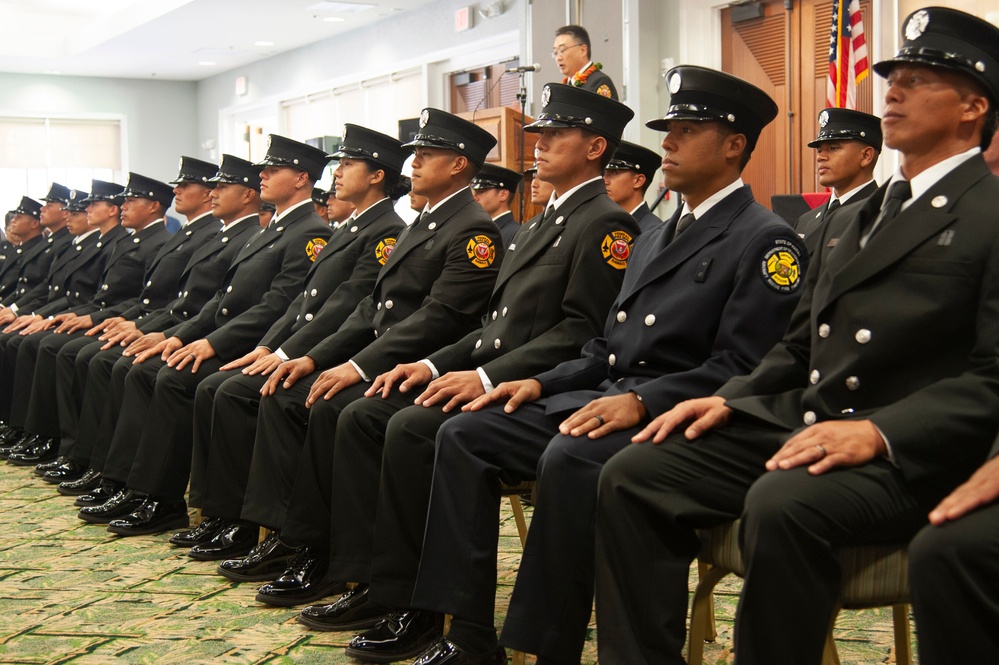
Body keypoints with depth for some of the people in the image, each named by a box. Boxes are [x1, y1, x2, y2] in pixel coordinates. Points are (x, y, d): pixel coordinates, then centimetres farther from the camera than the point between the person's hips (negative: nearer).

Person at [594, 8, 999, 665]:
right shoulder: (856, 216, 23)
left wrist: (879, 432, -24)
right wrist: (730, 399, 6)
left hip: (908, 455, -7)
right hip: (794, 428, 8)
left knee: (782, 503, -37)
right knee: (632, 474, -10)